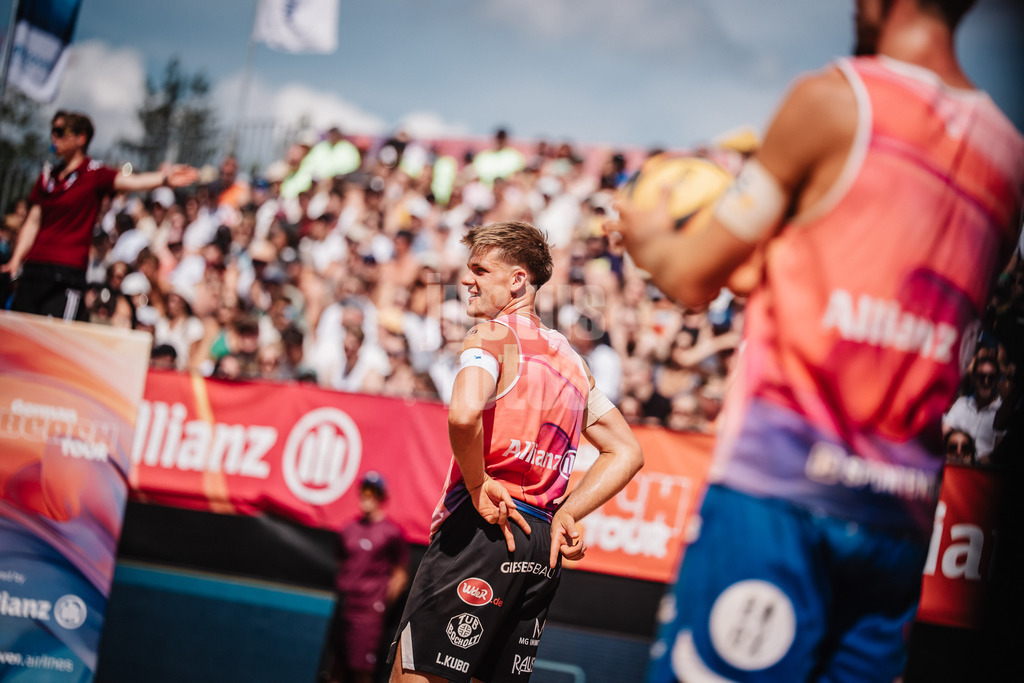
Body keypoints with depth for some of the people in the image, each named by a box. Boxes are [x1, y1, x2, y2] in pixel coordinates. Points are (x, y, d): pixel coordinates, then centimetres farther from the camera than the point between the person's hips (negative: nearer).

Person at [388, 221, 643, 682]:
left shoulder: (493, 335, -3)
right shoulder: (568, 358, 21)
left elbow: (463, 413, -24)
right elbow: (627, 453, 24)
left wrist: (478, 486, -10)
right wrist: (564, 515, 15)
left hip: (483, 528, -8)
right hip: (543, 548, 8)